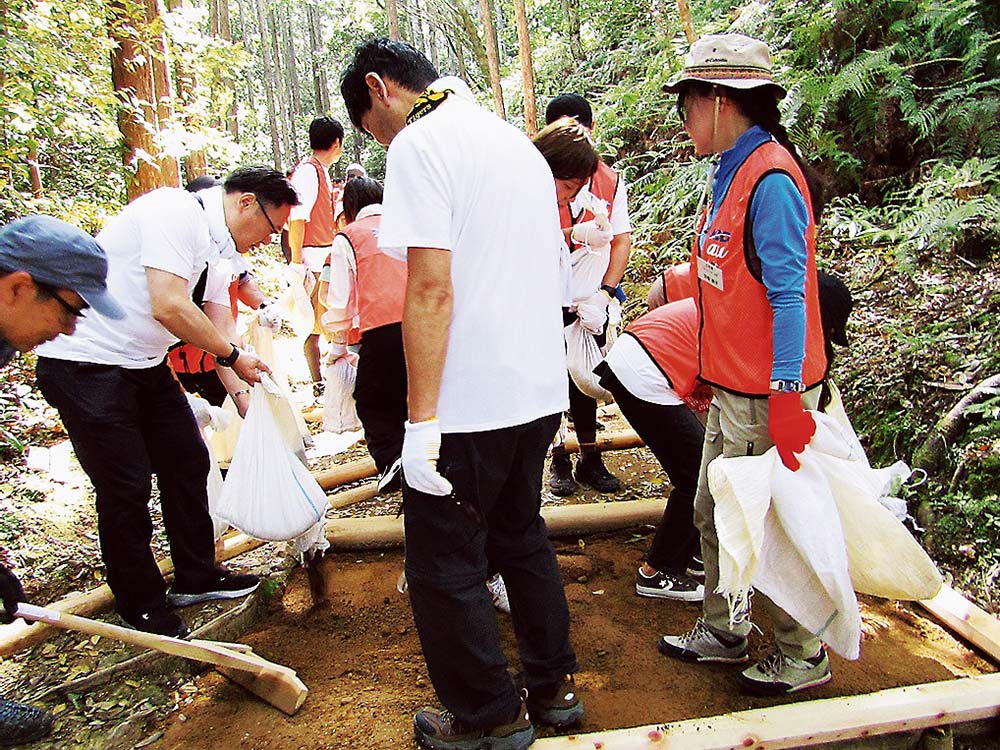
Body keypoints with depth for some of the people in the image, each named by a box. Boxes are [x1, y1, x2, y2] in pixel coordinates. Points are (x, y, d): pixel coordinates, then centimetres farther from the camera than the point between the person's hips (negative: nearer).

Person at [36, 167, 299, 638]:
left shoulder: (214, 241, 10)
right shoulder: (174, 212, -19)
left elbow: (210, 317, 15)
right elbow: (169, 307, -28)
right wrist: (232, 355, -14)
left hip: (144, 363, 9)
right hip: (85, 365, -9)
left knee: (187, 462, 11)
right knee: (126, 487, -2)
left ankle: (196, 578, 26)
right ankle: (141, 607, 17)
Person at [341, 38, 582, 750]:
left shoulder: (418, 145, -10)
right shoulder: (518, 142, 16)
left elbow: (431, 290, -20)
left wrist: (422, 421, -18)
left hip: (469, 403, -9)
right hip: (540, 390, 9)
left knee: (444, 566, 7)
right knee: (521, 537, 22)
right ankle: (554, 688, 35)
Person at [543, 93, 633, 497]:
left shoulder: (611, 181, 3)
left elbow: (622, 241, 1)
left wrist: (604, 294, -8)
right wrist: (575, 235, -29)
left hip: (590, 304, 3)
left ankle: (589, 459, 26)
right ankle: (559, 460, 22)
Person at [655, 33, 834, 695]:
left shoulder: (770, 176, -16)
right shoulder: (731, 172, 12)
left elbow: (788, 291, -21)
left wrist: (786, 394, -23)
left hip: (767, 392, -9)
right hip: (732, 385, 9)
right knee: (714, 512, 16)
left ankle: (803, 657, 25)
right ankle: (723, 634, 34)